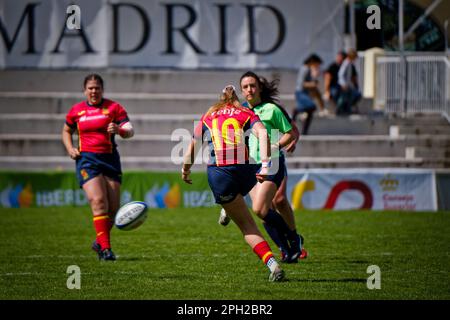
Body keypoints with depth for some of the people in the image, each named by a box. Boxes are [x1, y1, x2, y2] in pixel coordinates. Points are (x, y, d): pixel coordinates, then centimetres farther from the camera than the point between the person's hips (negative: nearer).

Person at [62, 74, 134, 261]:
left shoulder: (114, 108, 2)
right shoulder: (76, 111, 9)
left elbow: (130, 131, -6)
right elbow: (66, 131, 24)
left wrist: (119, 130, -29)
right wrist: (70, 149, 6)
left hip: (110, 159, 1)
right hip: (87, 159, -1)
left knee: (113, 207, 0)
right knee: (98, 202, -18)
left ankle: (99, 242, 24)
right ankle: (105, 248, -18)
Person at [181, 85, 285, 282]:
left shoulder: (208, 116, 20)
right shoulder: (247, 114, 16)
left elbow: (193, 145, 26)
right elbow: (262, 134, -4)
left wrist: (185, 170, 42)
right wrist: (265, 165, -12)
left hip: (218, 172, 0)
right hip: (246, 168, 0)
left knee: (246, 225, 1)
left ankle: (273, 264, -11)